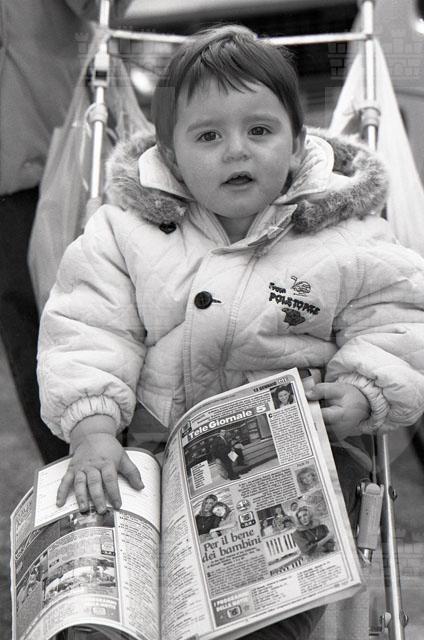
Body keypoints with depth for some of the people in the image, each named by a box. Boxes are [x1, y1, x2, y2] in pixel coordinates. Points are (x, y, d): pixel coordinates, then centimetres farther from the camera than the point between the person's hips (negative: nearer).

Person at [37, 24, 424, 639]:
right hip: (154, 445, 2)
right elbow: (88, 330, -3)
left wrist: (362, 390, -15)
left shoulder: (349, 241, -2)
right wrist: (93, 429, -17)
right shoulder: (124, 229, 1)